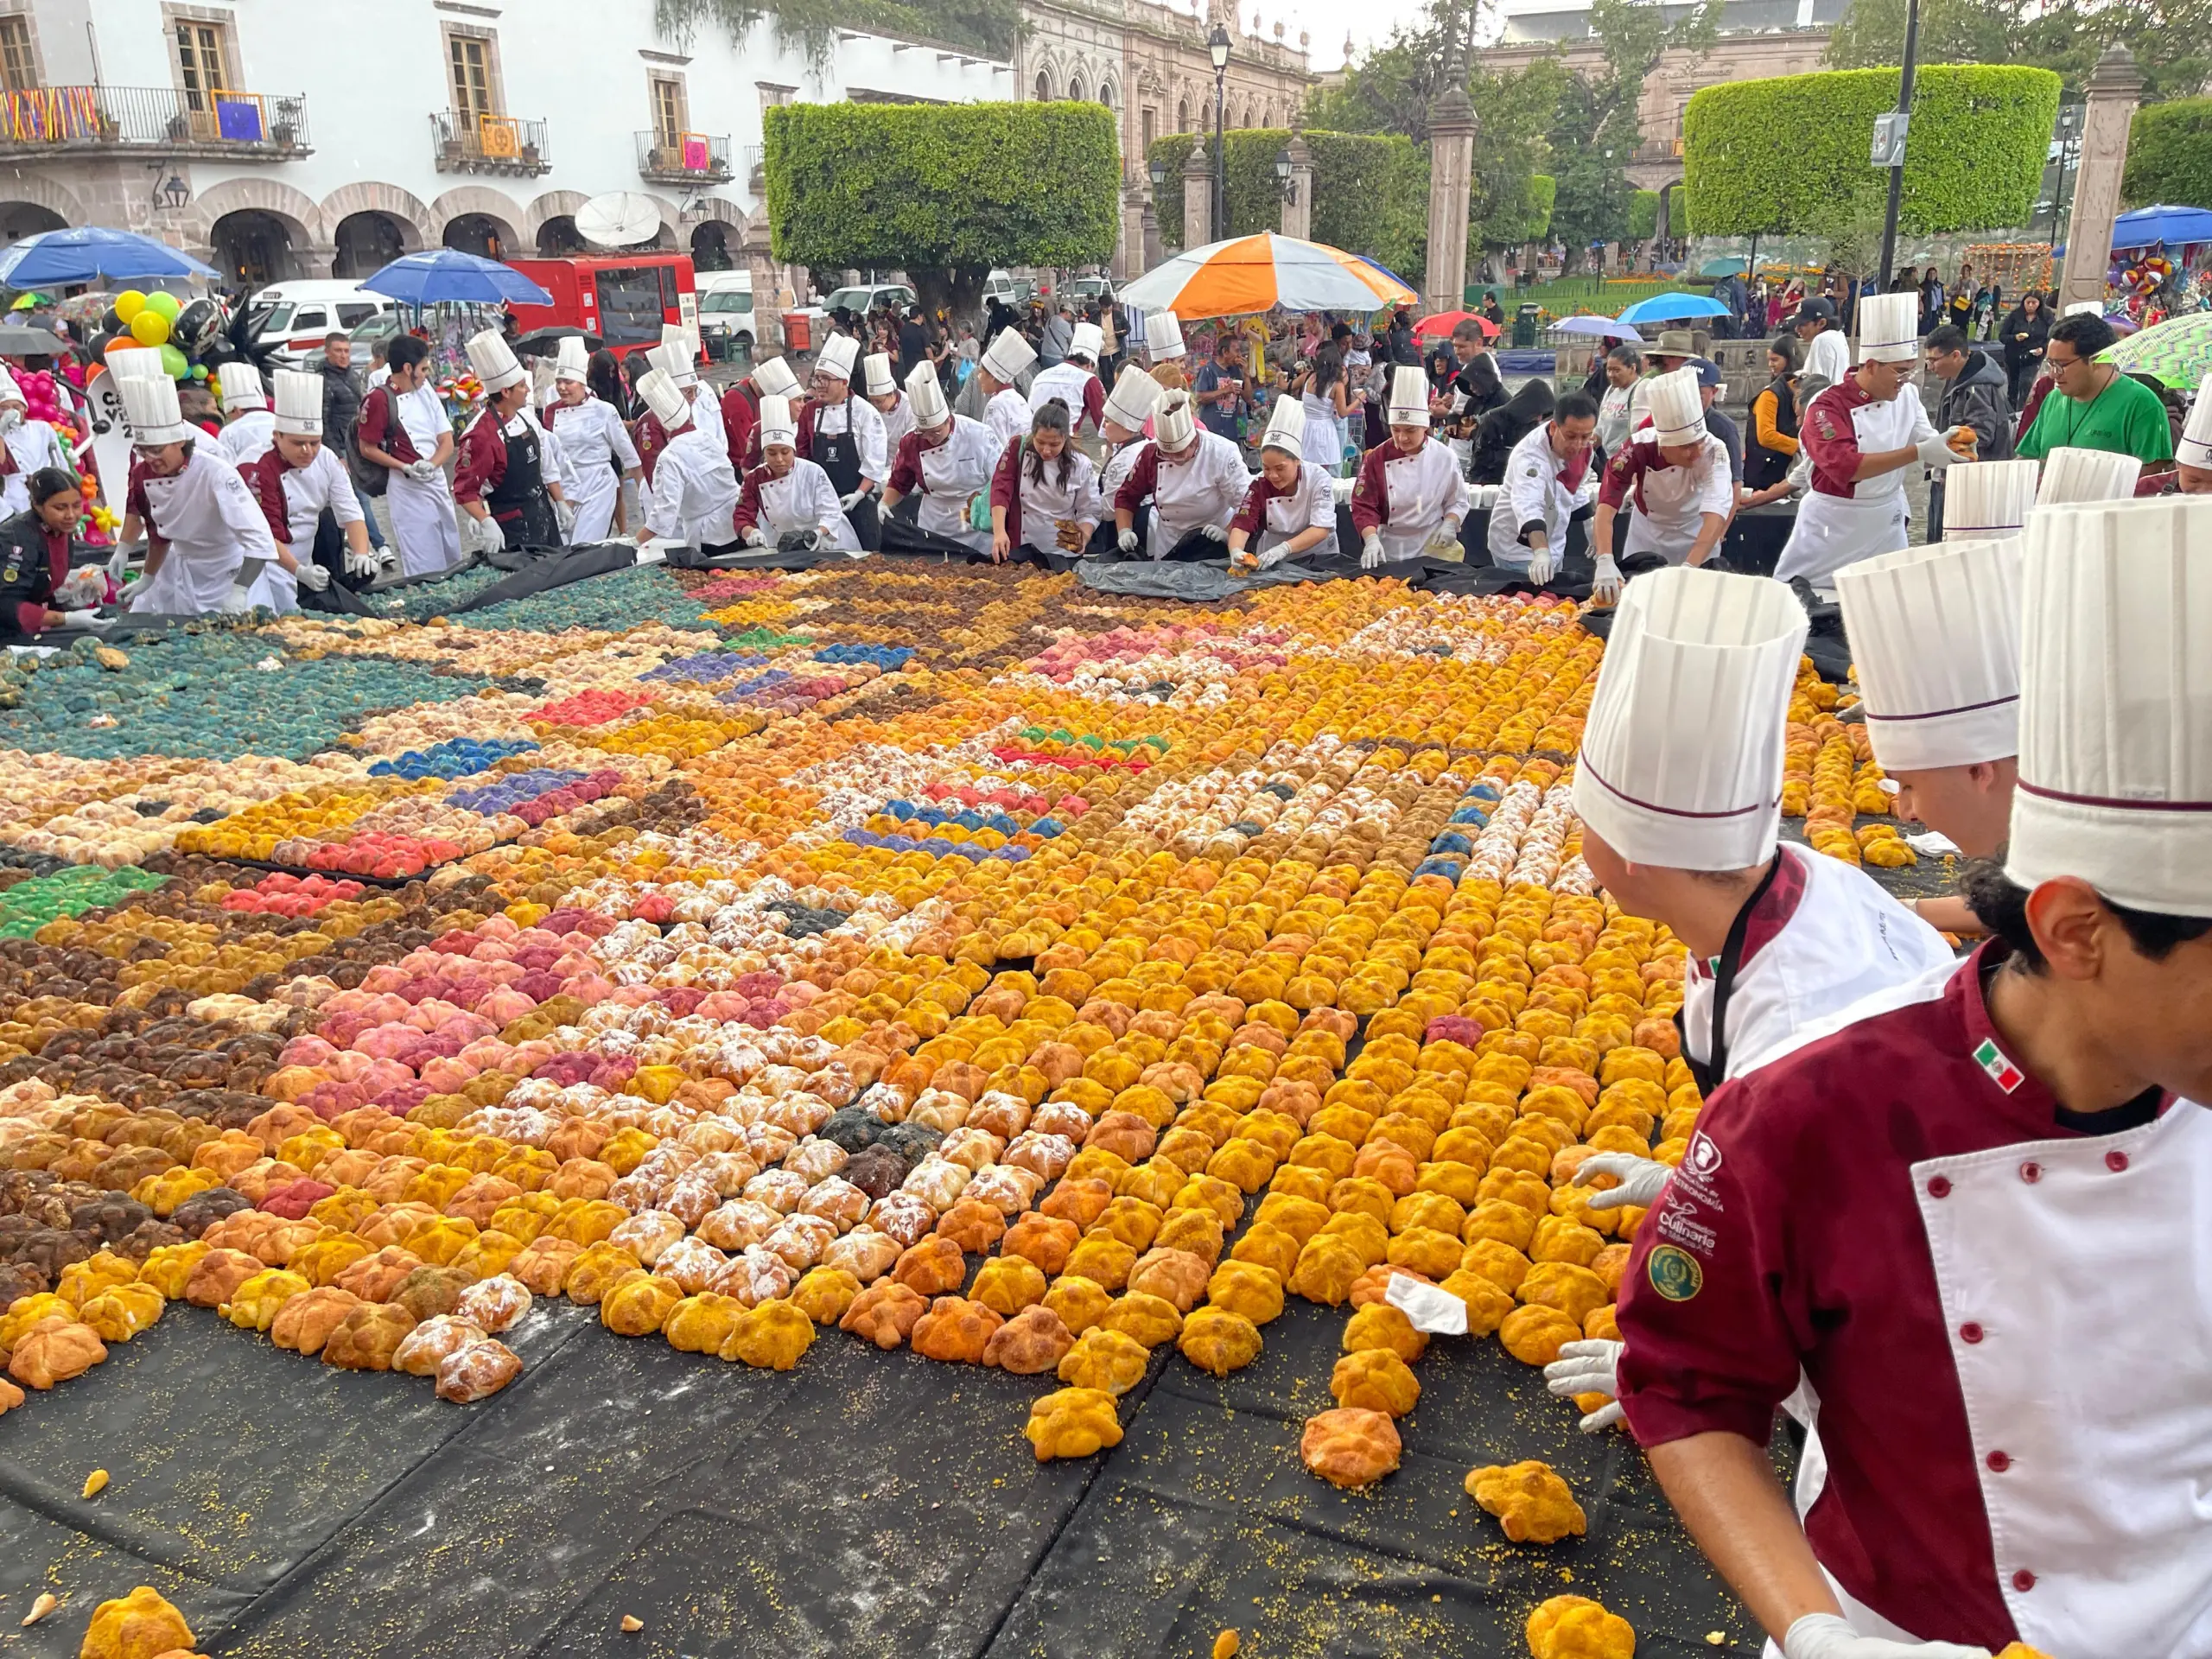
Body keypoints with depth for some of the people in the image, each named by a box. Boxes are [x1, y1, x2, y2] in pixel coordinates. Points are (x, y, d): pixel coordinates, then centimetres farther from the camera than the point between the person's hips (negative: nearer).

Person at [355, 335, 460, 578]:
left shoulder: (426, 389, 6)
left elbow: (447, 441, 5)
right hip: (407, 488, -7)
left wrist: (431, 464, -14)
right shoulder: (379, 399, -12)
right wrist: (405, 468, -20)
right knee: (425, 567, -6)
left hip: (439, 482, 7)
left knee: (453, 560, 15)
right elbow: (367, 449, -9)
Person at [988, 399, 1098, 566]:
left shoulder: (1080, 464, -3)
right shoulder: (1018, 448, -3)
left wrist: (1083, 540, -19)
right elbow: (1001, 489, -10)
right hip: (1019, 551, 1)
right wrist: (999, 531, -25)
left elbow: (1089, 511, 1)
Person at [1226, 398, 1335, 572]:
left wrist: (1283, 549, -35)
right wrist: (1236, 552, -37)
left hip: (1316, 557, -2)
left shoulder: (1318, 478, -13)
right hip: (1272, 559, 2)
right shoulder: (1260, 484, -7)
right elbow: (1242, 524, -15)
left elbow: (1322, 529, -20)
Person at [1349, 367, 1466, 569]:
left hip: (1432, 549, 0)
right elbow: (1364, 506, -9)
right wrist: (1371, 540, -24)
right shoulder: (1376, 458, -6)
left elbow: (1457, 502, 6)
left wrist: (1449, 524, -13)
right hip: (1389, 551, 0)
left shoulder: (1444, 457, -3)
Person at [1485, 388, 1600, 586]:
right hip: (1517, 548, -7)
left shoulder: (1584, 447, -9)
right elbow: (1528, 506, -49)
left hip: (1554, 547, 7)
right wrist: (1540, 553, -65)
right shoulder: (1530, 455, -32)